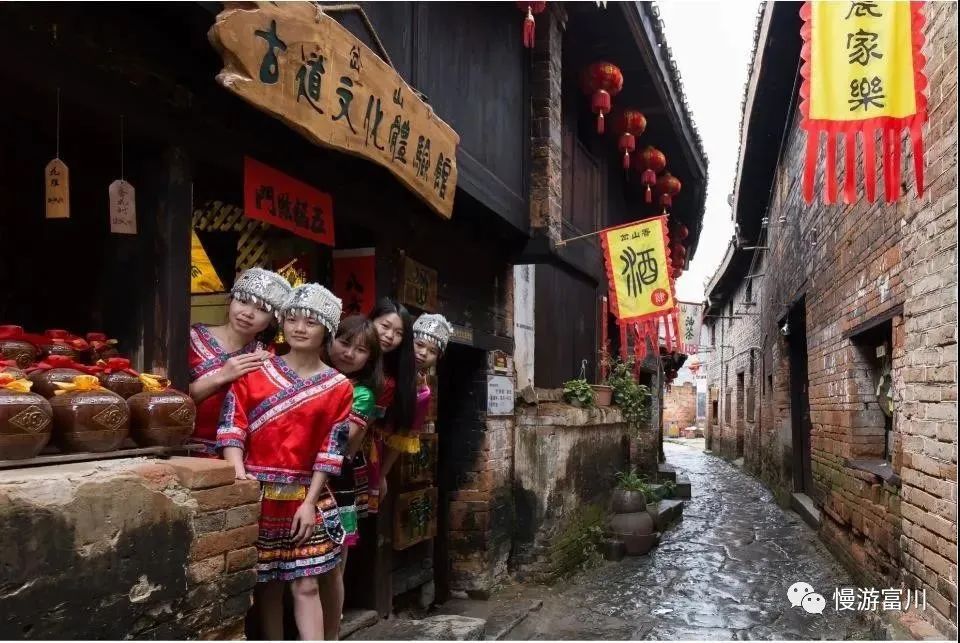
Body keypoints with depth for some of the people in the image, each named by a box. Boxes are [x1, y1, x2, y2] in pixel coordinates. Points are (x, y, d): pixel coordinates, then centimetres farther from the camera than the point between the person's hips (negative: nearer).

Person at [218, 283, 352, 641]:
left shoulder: (339, 388, 2)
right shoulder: (256, 371, 3)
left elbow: (330, 450, -1)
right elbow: (232, 424, -4)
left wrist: (310, 502, -7)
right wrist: (237, 470, -19)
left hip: (305, 496, -1)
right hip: (258, 492, 1)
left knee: (307, 584, -1)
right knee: (267, 583, 10)